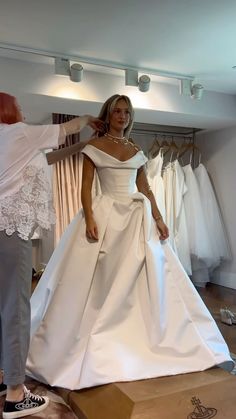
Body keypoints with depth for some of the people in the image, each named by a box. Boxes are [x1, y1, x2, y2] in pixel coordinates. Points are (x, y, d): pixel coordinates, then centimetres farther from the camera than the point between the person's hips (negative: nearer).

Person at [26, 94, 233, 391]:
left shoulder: (136, 151, 14)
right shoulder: (94, 146, 2)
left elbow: (145, 189, 13)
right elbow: (86, 186, -5)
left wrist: (158, 219, 4)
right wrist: (89, 218, -18)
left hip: (139, 218, 5)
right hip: (106, 216, -4)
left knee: (148, 279, 7)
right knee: (100, 283, -2)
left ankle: (155, 341, 24)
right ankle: (92, 347, 14)